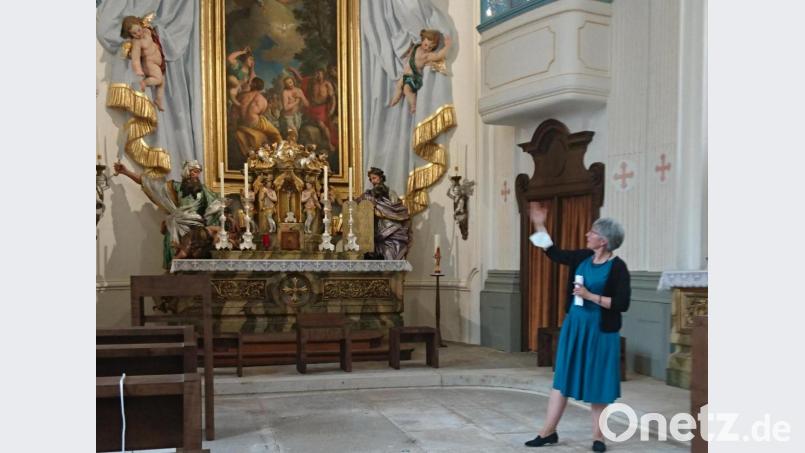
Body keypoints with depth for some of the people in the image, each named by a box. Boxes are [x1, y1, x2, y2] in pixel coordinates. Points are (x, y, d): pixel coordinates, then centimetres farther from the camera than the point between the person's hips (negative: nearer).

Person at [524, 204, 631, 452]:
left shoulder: (617, 267, -13)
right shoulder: (583, 258, 4)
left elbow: (622, 304, -17)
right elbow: (554, 253, 16)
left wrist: (590, 296, -20)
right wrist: (540, 226, 12)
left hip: (600, 331, -6)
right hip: (574, 326, 6)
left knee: (597, 384, 5)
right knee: (562, 378, 8)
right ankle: (548, 431, 15)